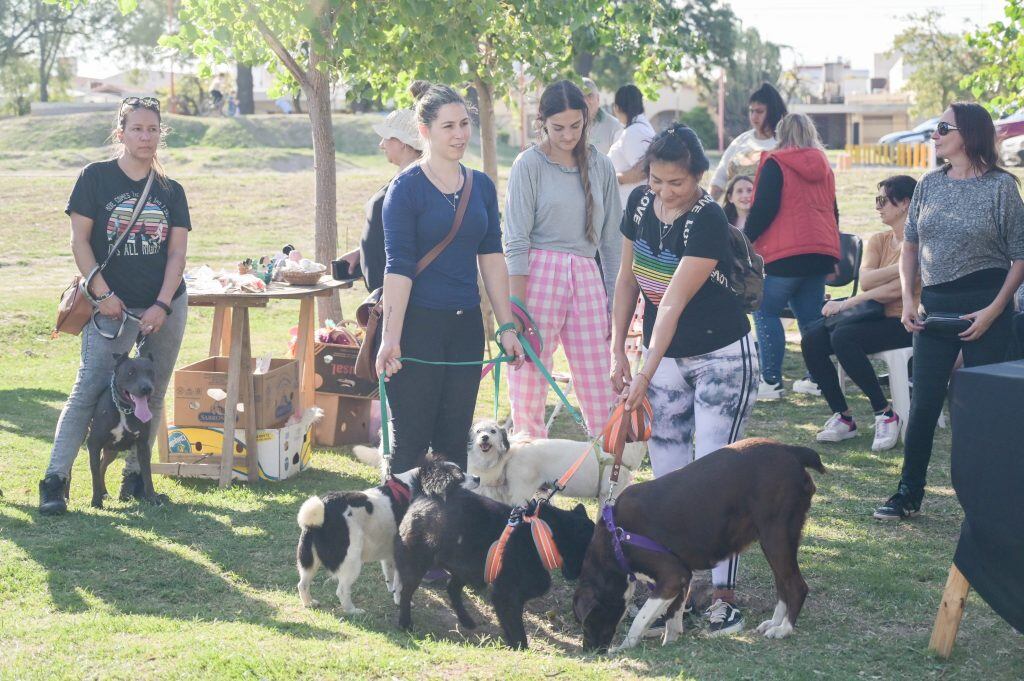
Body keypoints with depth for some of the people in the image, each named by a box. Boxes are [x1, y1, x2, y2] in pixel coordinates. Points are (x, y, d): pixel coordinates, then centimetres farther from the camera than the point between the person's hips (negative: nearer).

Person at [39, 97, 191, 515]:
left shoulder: (171, 191, 8)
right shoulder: (95, 178, -1)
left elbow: (177, 252, 3)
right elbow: (79, 240, -4)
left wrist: (162, 305, -8)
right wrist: (102, 294, -10)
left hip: (167, 307, 4)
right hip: (113, 307, -4)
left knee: (152, 393, 7)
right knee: (90, 389, -11)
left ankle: (136, 476, 18)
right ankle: (55, 479, -10)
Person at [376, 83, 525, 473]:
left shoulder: (482, 186, 9)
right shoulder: (406, 188, -8)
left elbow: (492, 258, 12)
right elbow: (399, 266, -12)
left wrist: (507, 326, 9)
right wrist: (390, 338, -18)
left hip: (466, 325, 5)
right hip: (419, 324, -5)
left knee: (456, 437, 10)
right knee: (411, 440, -1)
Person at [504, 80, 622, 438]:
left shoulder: (601, 166, 10)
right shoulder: (529, 165, -1)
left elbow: (611, 239, 14)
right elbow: (516, 243, -5)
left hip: (586, 277, 3)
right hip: (538, 276, -3)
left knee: (599, 393, 1)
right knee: (528, 388, -1)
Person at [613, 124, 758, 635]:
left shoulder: (708, 221, -22)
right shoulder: (640, 203, -2)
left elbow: (673, 304, -26)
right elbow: (627, 278, 8)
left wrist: (646, 374, -27)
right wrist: (617, 350, 3)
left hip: (721, 359, -6)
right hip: (663, 355, 6)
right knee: (668, 478, 5)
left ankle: (724, 594, -2)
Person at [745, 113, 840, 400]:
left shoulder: (775, 163, -4)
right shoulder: (823, 167, 16)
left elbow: (763, 209, -12)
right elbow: (832, 211, 23)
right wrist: (831, 248, 31)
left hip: (786, 253, -6)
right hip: (821, 252, 7)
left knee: (765, 312, -1)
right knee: (811, 317, 11)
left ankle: (771, 381, -8)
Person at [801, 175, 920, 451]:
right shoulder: (878, 241, 14)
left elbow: (900, 287, -19)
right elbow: (865, 281, -3)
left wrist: (849, 302, -15)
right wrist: (900, 267, -16)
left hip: (906, 322, -7)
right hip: (877, 315, 7)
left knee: (843, 337, -31)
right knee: (811, 341, -14)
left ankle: (885, 414, -18)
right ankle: (842, 417, -5)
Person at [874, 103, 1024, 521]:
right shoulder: (929, 185, 7)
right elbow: (910, 247, 14)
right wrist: (907, 300, 2)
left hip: (986, 306, -4)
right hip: (935, 306, 4)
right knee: (924, 403, 5)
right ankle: (909, 495, 12)